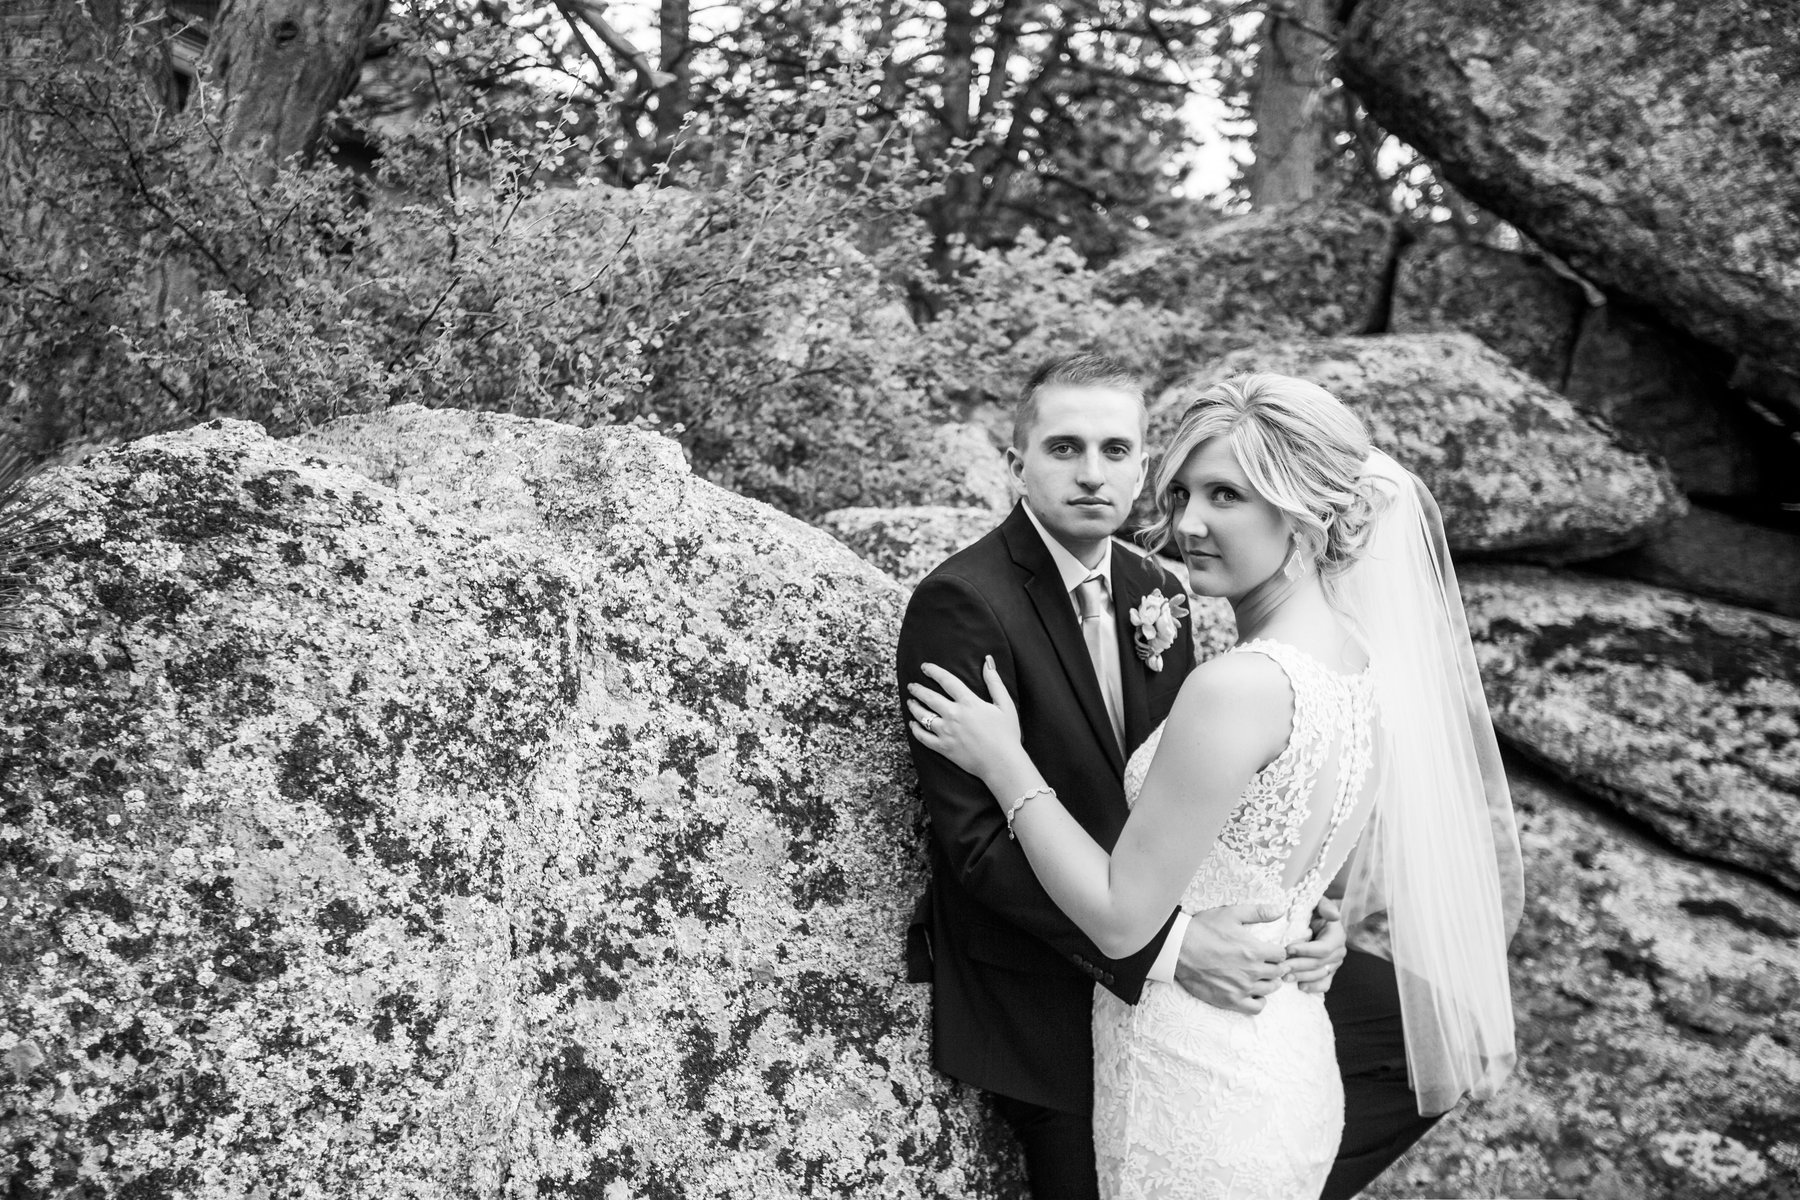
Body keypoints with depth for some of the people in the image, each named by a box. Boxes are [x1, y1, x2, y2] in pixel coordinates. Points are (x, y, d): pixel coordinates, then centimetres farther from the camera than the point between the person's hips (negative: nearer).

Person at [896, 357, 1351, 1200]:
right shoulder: (962, 605, -21)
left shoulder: (1155, 591, 2)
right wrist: (1166, 947, -30)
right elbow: (978, 839, -25)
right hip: (1040, 999, -6)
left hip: (1154, 986, 6)